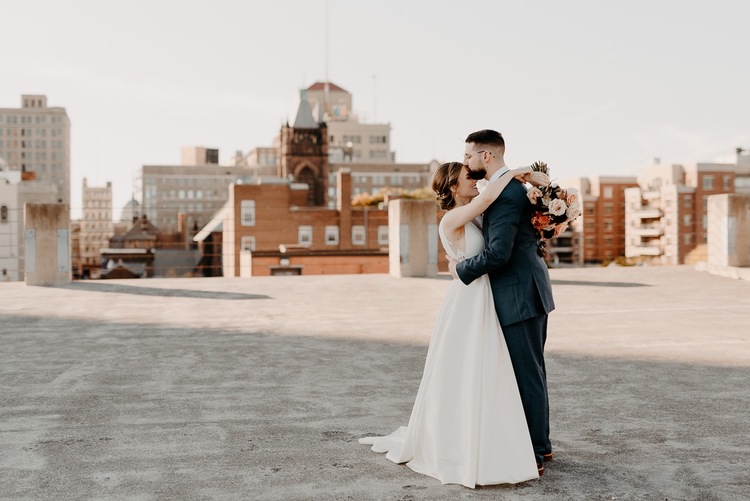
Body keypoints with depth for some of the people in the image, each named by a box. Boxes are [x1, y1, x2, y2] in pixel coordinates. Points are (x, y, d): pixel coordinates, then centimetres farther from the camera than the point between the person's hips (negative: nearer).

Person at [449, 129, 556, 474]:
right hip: (529, 290, 11)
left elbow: (498, 253, -25)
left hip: (519, 296, -11)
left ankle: (532, 455, 8)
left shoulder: (504, 193, -19)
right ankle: (541, 444, 29)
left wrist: (461, 269, -11)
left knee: (527, 374, -2)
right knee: (532, 371, 17)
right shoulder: (514, 184, 13)